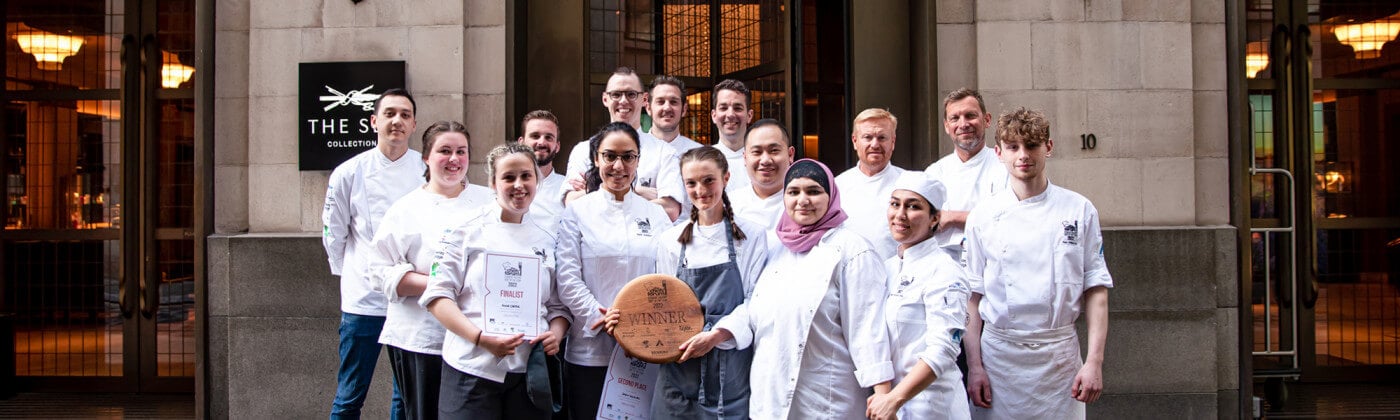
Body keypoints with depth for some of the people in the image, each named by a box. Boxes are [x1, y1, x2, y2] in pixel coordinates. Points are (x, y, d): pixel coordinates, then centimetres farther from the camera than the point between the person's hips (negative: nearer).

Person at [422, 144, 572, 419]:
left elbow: (559, 303, 14)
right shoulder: (469, 229, -1)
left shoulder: (548, 237, 9)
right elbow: (438, 295, -5)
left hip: (529, 372, 3)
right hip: (473, 367, -3)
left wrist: (556, 333, -7)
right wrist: (481, 338, -17)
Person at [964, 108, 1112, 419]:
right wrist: (974, 366, -3)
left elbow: (1096, 290, 0)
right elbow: (972, 297, 2)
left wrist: (1095, 361, -7)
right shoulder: (983, 216, 1)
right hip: (999, 354, 0)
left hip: (1060, 355, 0)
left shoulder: (1079, 210, 0)